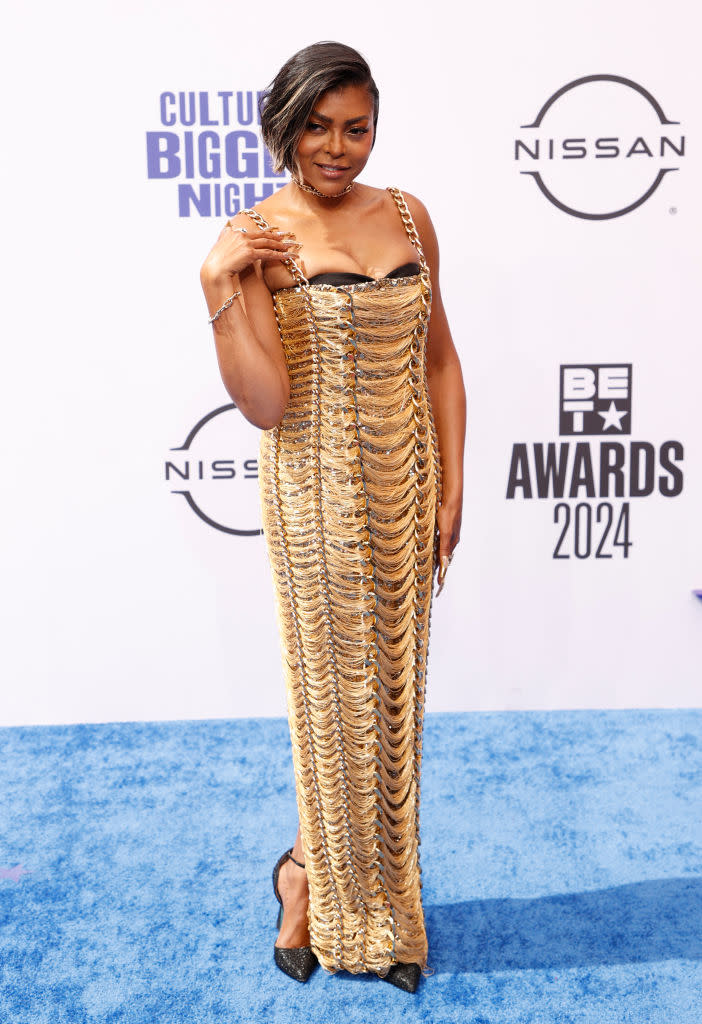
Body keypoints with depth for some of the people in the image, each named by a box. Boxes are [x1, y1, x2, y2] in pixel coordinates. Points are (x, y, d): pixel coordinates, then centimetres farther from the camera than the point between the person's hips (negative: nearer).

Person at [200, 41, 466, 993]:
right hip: (317, 490, -4)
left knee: (392, 685, 12)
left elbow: (440, 359, 8)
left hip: (404, 485, 5)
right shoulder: (256, 236, -6)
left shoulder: (407, 215, 6)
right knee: (335, 688, 7)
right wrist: (220, 283, -23)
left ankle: (316, 869, 37)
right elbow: (265, 403, -15)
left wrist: (451, 487, 2)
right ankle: (317, 876, 35)